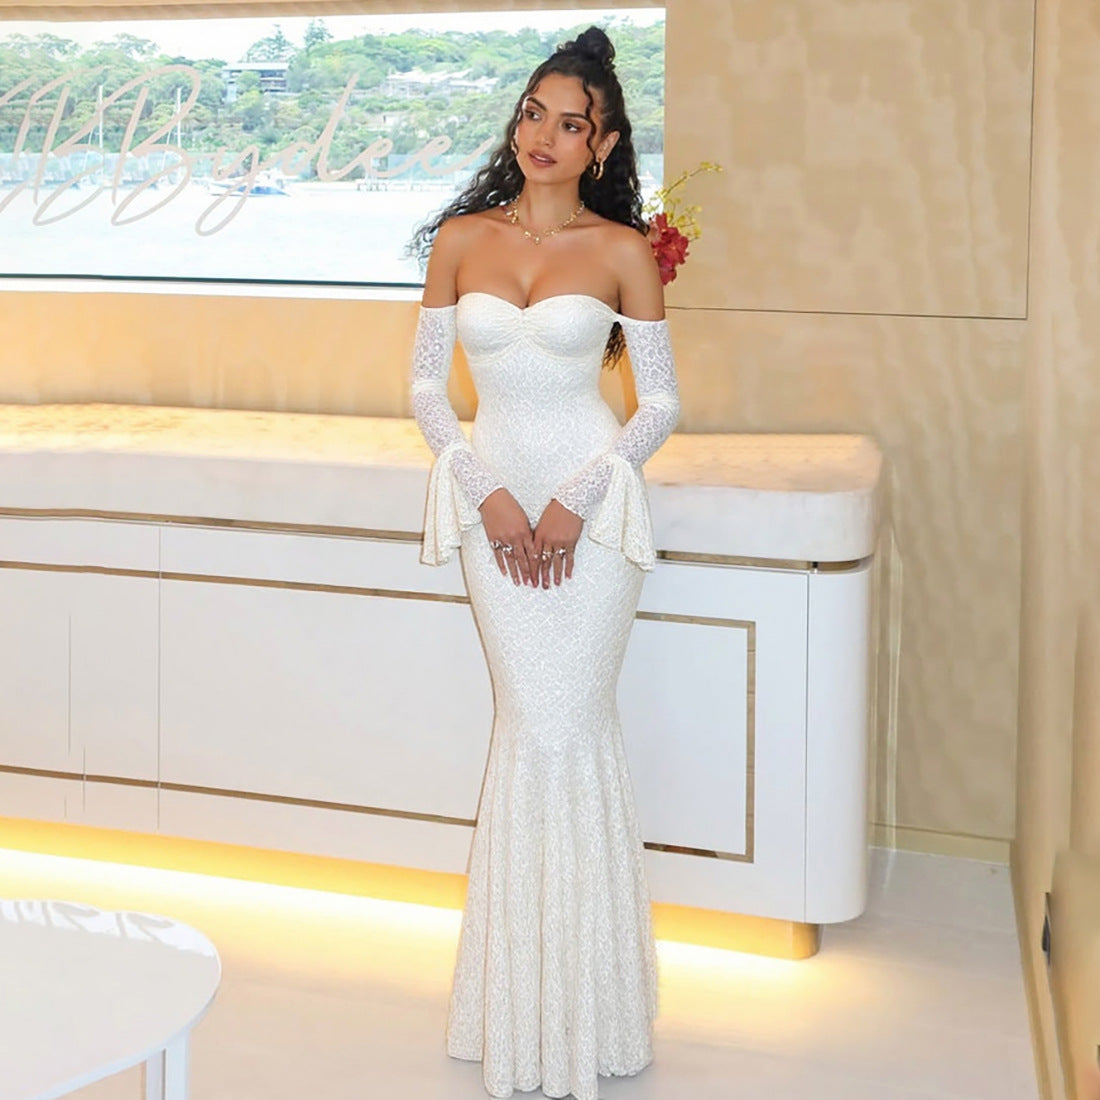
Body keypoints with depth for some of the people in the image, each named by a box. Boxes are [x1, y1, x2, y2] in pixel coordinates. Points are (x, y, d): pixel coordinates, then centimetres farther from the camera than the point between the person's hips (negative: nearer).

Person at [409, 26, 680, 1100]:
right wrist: (487, 494, -5)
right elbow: (426, 384, 6)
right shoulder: (460, 239, 4)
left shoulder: (621, 249, -2)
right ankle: (528, 1004, 16)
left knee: (568, 725, -3)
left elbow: (661, 402, 1)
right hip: (496, 497, 2)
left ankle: (579, 998, 13)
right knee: (535, 724, 1)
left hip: (592, 500, -2)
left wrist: (578, 499, -9)